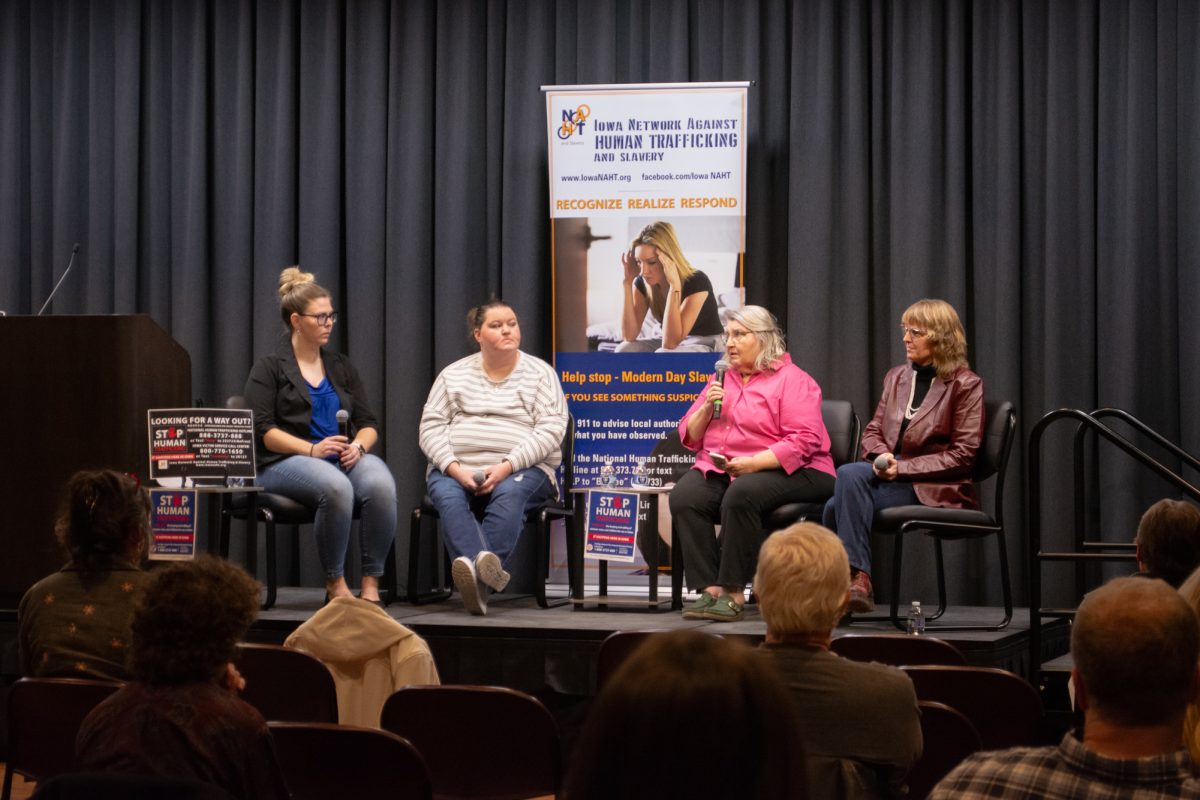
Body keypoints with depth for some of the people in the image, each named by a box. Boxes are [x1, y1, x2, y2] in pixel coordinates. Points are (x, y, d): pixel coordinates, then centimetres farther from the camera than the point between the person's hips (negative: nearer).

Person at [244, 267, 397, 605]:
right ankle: (335, 583, -23)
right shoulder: (269, 368, 5)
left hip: (345, 458, 4)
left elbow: (368, 423, 16)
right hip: (285, 463, -4)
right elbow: (262, 430, -5)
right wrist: (312, 449, -18)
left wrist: (358, 445, -7)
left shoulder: (341, 366, 20)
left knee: (381, 484, -31)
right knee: (335, 486, -38)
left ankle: (371, 584, -26)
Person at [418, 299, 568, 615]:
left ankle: (478, 575, -50)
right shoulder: (454, 374, 16)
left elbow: (550, 429, -3)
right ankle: (486, 570, -52)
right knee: (447, 495, -32)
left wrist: (506, 467, -17)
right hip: (456, 469, 2)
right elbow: (431, 427, 7)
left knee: (509, 493, -36)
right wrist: (455, 468, -12)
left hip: (521, 469, -1)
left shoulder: (540, 373, 9)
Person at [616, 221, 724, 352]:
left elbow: (670, 343, -35)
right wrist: (627, 282, -21)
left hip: (706, 347, -6)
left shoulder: (697, 282, -26)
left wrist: (674, 284, -40)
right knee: (625, 350, -24)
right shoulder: (643, 282, -9)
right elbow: (629, 336, -17)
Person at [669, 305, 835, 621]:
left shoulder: (792, 380, -2)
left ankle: (733, 592, -31)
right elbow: (690, 438, 17)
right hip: (718, 467, 6)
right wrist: (707, 408, -3)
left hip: (787, 471, -6)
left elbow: (804, 441, -15)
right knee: (684, 496, -26)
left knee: (741, 494, -38)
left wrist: (754, 463, -22)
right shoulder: (722, 379, 19)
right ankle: (709, 589, -29)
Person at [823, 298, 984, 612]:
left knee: (850, 475, -29)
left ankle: (857, 579, -28)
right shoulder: (896, 377, 18)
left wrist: (902, 468, -15)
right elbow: (872, 431, 18)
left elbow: (962, 455, -7)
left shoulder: (965, 385, -1)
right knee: (836, 506, -27)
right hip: (888, 477, 5)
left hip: (934, 489, -5)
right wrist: (882, 456, -7)